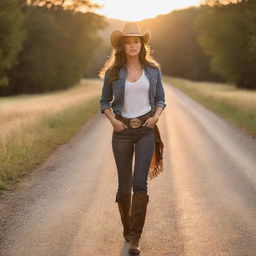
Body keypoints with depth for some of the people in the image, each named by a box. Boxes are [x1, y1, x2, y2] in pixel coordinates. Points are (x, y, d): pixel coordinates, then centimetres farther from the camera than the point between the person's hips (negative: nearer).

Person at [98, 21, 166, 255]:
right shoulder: (113, 72, 1)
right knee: (124, 185, 5)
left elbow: (161, 99, 11)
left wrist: (156, 116, -7)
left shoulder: (153, 70, 3)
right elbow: (104, 102, 10)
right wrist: (112, 120, -8)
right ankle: (127, 228, 28)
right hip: (122, 131, 1)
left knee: (140, 183, -12)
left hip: (146, 130, 0)